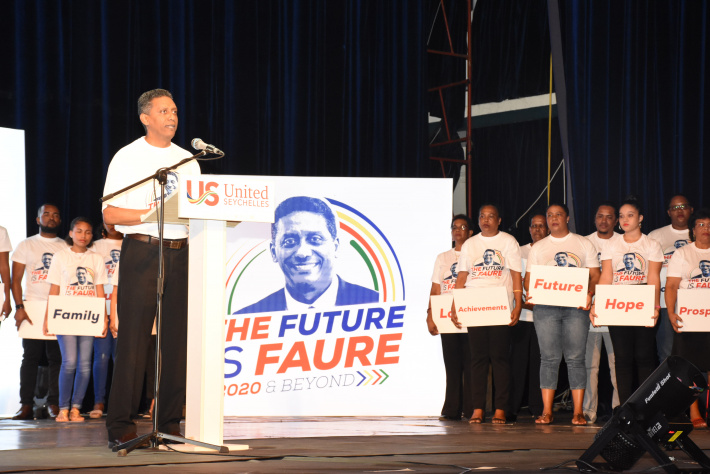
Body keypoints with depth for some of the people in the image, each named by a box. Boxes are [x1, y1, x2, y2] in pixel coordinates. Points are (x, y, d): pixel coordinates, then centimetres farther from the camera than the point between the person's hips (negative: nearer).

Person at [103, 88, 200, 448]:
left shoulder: (187, 160, 16)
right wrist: (153, 213, -15)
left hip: (180, 253, 5)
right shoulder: (127, 157, 3)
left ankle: (169, 425, 8)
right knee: (134, 338, -7)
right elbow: (110, 214, -4)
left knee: (177, 337, 2)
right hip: (142, 252, -4)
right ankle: (121, 427, -4)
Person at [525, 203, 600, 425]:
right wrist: (530, 293, -8)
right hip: (545, 307, 1)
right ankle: (547, 411, -1)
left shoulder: (584, 244, 12)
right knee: (549, 358, -2)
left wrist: (589, 294, -11)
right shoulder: (538, 248, 17)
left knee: (575, 358, -5)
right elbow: (528, 277, 14)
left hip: (575, 307, -1)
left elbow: (595, 275, 8)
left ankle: (578, 411, -3)